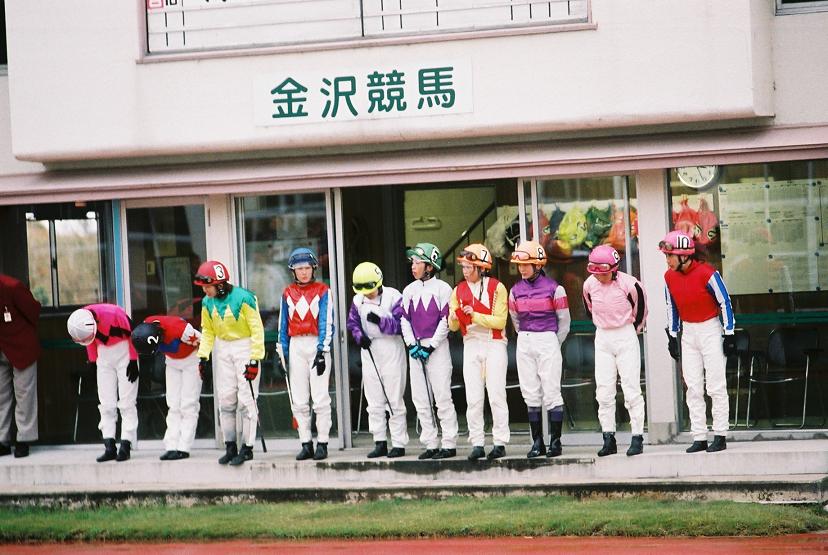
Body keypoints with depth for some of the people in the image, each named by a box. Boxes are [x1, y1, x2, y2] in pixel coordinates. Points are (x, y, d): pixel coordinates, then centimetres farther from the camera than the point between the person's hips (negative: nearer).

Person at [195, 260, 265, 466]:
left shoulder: (243, 298, -18)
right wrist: (203, 356, 4)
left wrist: (254, 360, -17)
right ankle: (230, 447, 12)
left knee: (246, 400, -6)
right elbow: (207, 331, 13)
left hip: (244, 347, -6)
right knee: (225, 400, 5)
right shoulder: (208, 303, 1)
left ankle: (247, 448, 0)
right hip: (223, 350, 6)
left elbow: (257, 330, -15)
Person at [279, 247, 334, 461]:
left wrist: (322, 351, -12)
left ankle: (322, 443, -2)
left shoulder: (322, 291, 0)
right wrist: (283, 353, 9)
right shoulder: (288, 293, 13)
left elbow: (327, 323, -4)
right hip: (296, 346, 4)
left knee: (320, 398, -7)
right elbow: (283, 325, 15)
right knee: (299, 400, 4)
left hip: (317, 345, -4)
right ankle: (306, 444, 8)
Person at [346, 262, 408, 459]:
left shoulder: (393, 297, -10)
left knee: (394, 399, -4)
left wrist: (380, 321, -27)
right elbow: (352, 322, 14)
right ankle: (380, 443, 13)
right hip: (369, 350, 5)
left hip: (391, 348, -5)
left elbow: (400, 324, -14)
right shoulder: (358, 300, 7)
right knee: (374, 400, 7)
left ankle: (399, 444, 1)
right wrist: (359, 336, -5)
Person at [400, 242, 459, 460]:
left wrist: (430, 346, -12)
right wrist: (412, 344, -2)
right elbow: (405, 320, 13)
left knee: (442, 396, -7)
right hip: (416, 348, 6)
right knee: (420, 399, 5)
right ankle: (430, 444, 11)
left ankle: (449, 444, -3)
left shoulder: (442, 288, -4)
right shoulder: (409, 290, 13)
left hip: (437, 346, -6)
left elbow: (445, 321, -8)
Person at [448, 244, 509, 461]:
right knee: (473, 398, 1)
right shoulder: (459, 290, 8)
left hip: (494, 345, -4)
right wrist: (454, 318, -18)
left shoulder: (496, 288, -5)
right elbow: (453, 326, 4)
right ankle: (477, 443, 4)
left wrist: (475, 315, -21)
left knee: (496, 396, -4)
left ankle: (500, 443, 0)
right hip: (471, 345, 4)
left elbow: (500, 321, -13)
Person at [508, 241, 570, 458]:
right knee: (531, 395, 4)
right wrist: (526, 340, 16)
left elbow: (564, 320, 2)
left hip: (548, 341, -5)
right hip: (524, 344, 5)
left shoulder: (553, 288, -6)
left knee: (551, 392, -5)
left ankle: (555, 441, 0)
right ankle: (537, 442, 9)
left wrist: (554, 344, 6)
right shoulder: (516, 291, 7)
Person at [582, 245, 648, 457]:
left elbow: (641, 309, 1)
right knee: (603, 390, 2)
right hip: (602, 338, 4)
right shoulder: (589, 285, -2)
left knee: (631, 389, -5)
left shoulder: (628, 284, -16)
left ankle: (637, 438, -2)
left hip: (626, 337, -4)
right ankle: (608, 439, 7)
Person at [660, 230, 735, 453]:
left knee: (716, 386, -5)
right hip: (687, 332, 6)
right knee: (693, 388, 5)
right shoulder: (669, 276, 0)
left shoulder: (707, 273, -18)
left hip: (711, 329, -6)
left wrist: (729, 335, -11)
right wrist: (672, 336, 12)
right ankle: (699, 437, 9)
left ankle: (720, 436, 0)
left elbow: (725, 303, -11)